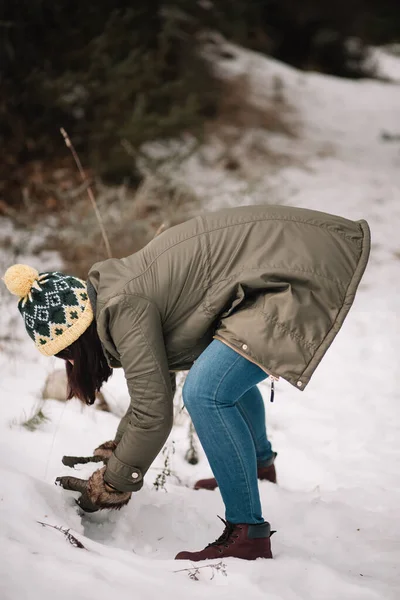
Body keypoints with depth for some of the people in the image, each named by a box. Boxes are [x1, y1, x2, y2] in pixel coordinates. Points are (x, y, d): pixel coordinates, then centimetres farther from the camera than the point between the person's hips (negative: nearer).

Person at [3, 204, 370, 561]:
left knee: (206, 393, -19)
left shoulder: (125, 308, -19)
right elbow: (157, 376, 23)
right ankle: (258, 459, 60)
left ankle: (249, 535, -11)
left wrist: (116, 483, -2)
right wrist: (120, 448, 24)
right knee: (226, 372, 32)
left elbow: (155, 412, -16)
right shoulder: (116, 290, 10)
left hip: (297, 275, -11)